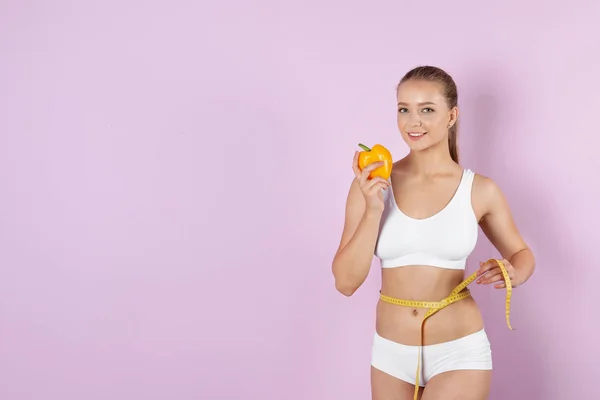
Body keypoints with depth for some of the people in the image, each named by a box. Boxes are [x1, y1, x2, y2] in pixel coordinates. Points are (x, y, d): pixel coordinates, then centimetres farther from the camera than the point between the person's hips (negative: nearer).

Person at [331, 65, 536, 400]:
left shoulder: (480, 190, -6)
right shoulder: (371, 184, -6)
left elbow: (522, 254, 10)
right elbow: (346, 282, -9)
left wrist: (512, 274, -12)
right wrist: (373, 211, -20)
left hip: (459, 352, -2)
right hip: (391, 353, 2)